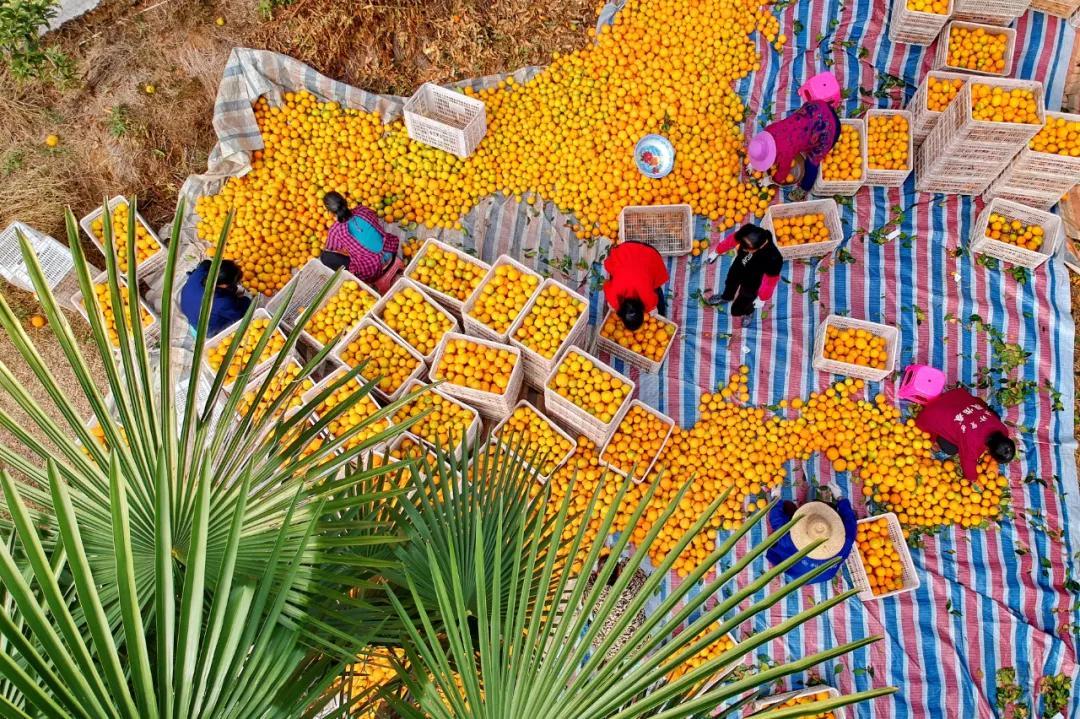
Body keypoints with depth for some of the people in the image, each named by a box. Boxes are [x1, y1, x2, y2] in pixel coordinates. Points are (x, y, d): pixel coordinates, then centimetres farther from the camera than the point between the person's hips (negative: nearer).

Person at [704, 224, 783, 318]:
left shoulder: (773, 259, -45)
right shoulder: (746, 233, -35)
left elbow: (770, 282, -25)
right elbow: (731, 240, -11)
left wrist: (762, 299, -7)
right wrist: (716, 251, 6)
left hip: (751, 285, -4)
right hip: (738, 268, 4)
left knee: (736, 310, 17)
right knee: (730, 284, 37)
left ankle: (748, 311, 55)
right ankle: (727, 297, 74)